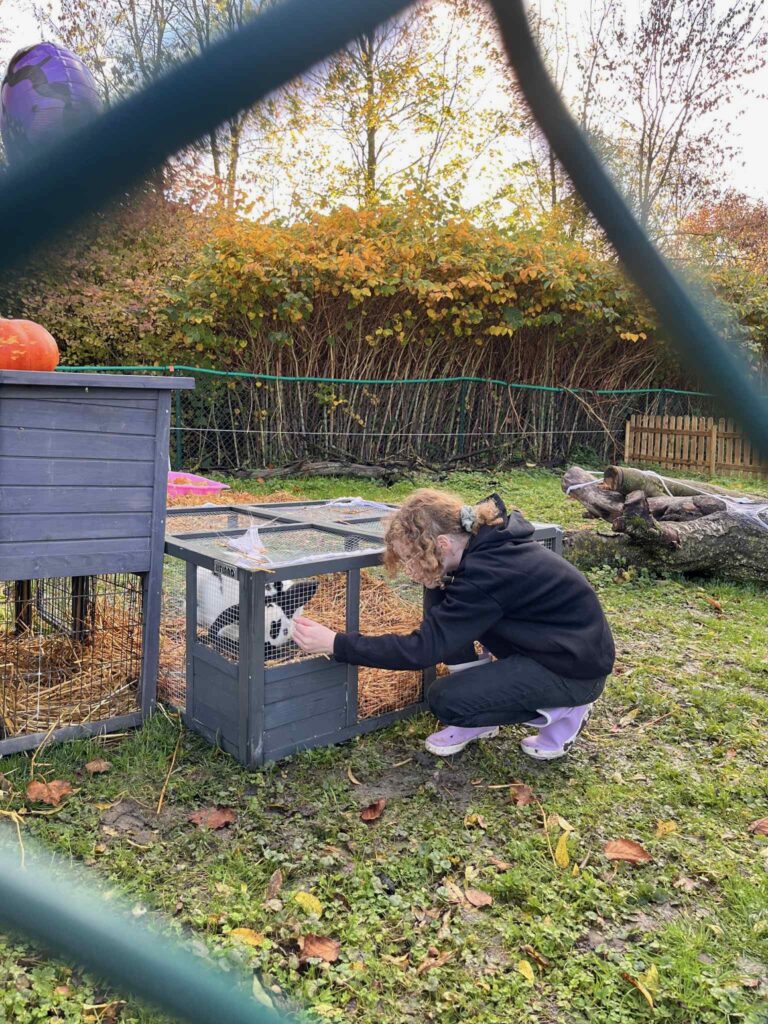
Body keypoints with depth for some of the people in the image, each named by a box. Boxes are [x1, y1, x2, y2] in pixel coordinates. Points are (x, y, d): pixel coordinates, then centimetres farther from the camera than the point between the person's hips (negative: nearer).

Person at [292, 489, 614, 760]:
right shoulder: (484, 545, -5)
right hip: (547, 640, 9)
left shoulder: (487, 575, -31)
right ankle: (478, 711, 11)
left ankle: (563, 711, 1)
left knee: (444, 700, -14)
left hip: (577, 665, -9)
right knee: (447, 613, 1)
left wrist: (334, 643, -27)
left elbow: (423, 648, -30)